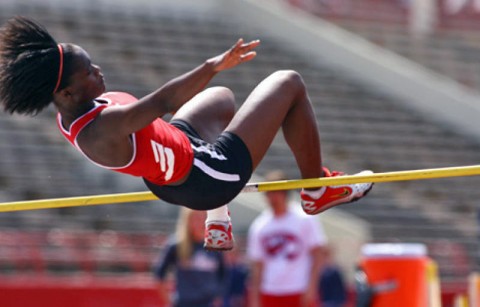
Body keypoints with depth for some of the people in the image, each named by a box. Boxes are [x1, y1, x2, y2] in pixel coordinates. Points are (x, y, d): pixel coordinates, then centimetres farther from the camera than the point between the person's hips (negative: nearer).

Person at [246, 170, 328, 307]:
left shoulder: (305, 219, -2)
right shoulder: (258, 226, 8)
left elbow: (318, 256, -3)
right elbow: (257, 265, 11)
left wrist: (310, 288, -12)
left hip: (299, 294, -3)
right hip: (270, 294, 3)